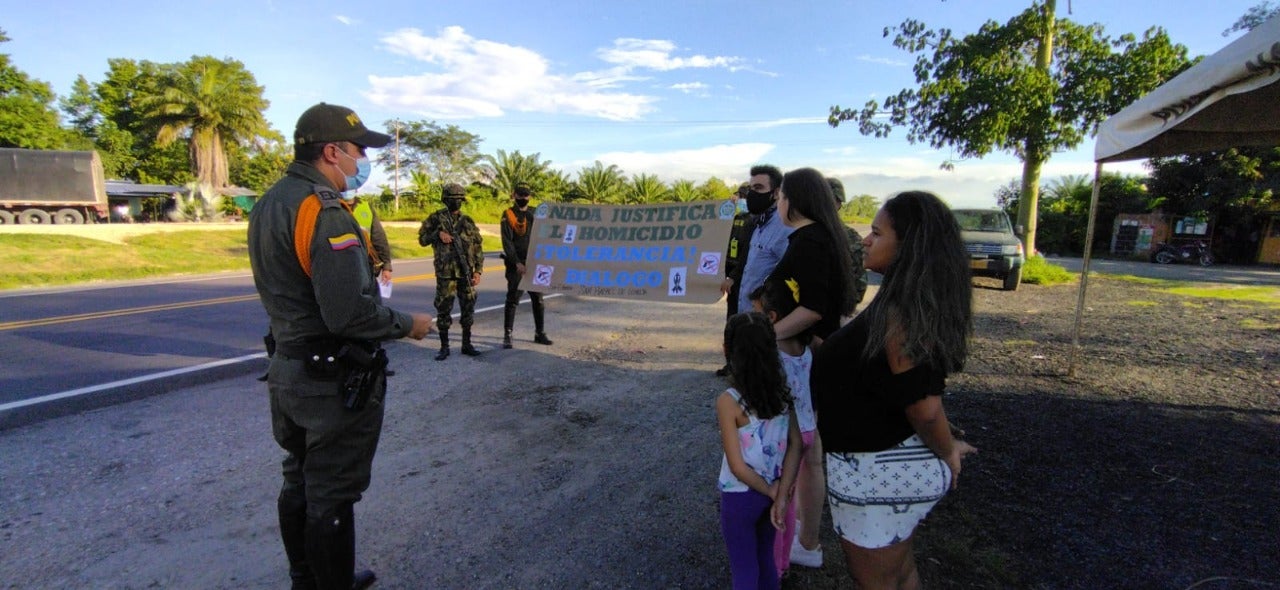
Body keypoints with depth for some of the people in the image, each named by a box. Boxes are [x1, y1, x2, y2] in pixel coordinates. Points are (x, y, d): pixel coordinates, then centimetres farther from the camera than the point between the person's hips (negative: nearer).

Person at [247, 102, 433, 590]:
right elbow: (350, 313, -28)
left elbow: (287, 291, 14)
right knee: (331, 498, 6)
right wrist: (408, 324, -14)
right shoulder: (324, 211, -21)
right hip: (334, 381, -10)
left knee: (299, 485, 22)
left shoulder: (268, 205, 9)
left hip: (287, 371, 10)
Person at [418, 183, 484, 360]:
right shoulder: (436, 218, 3)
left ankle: (467, 344, 19)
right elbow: (422, 239, 7)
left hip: (466, 273, 3)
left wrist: (478, 271, 0)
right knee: (444, 309, 2)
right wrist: (438, 234, -11)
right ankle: (444, 347, 13)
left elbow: (478, 248, 8)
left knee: (468, 309, 7)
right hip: (446, 273, -2)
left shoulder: (468, 221, 9)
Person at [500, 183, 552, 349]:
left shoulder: (535, 214, 11)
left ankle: (540, 333, 18)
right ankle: (507, 336, 4)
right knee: (512, 300, -3)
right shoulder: (508, 215, -3)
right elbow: (507, 242, -11)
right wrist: (517, 262, -21)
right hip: (515, 265, -4)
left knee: (538, 299, 8)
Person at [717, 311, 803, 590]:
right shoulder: (782, 390, -9)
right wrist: (780, 495, -8)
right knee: (765, 559, 26)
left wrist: (770, 492, -8)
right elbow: (796, 445, -8)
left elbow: (738, 466, -22)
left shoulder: (728, 401, -25)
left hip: (740, 497, -5)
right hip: (772, 492, 5)